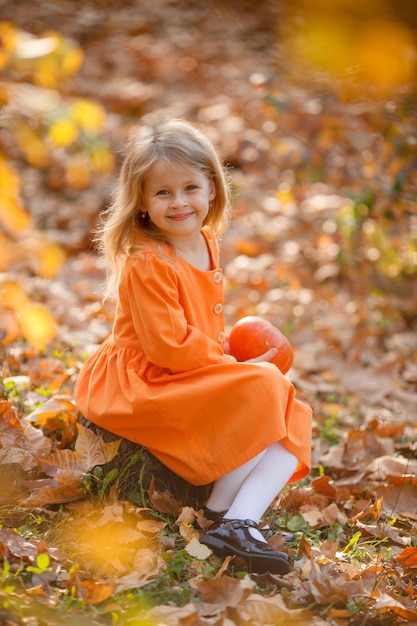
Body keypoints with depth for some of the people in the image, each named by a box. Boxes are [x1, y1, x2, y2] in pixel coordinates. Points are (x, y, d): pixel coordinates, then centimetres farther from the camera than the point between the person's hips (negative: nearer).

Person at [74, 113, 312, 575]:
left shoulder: (207, 243, 9)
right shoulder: (146, 263, -18)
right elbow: (168, 348, -22)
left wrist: (225, 350, 3)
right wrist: (232, 362, -15)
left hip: (196, 376, 9)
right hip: (144, 385, -9)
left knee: (292, 422, -6)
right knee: (259, 390, -26)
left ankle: (239, 521, -21)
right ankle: (219, 513, -14)